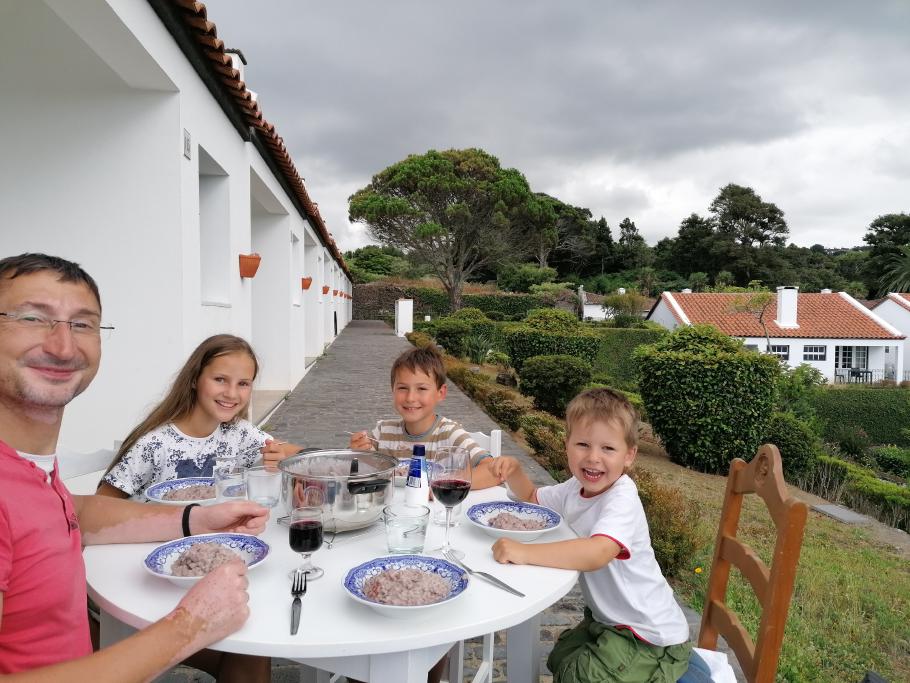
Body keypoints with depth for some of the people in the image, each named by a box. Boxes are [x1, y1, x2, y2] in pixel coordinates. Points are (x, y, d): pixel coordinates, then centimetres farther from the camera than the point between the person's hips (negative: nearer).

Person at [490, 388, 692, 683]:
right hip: (609, 620, 8)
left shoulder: (622, 499, -28)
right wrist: (514, 471, -6)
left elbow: (597, 553, -45)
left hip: (650, 637, -8)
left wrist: (524, 552, -47)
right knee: (560, 659, 19)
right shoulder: (577, 488, -3)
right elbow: (532, 498, 14)